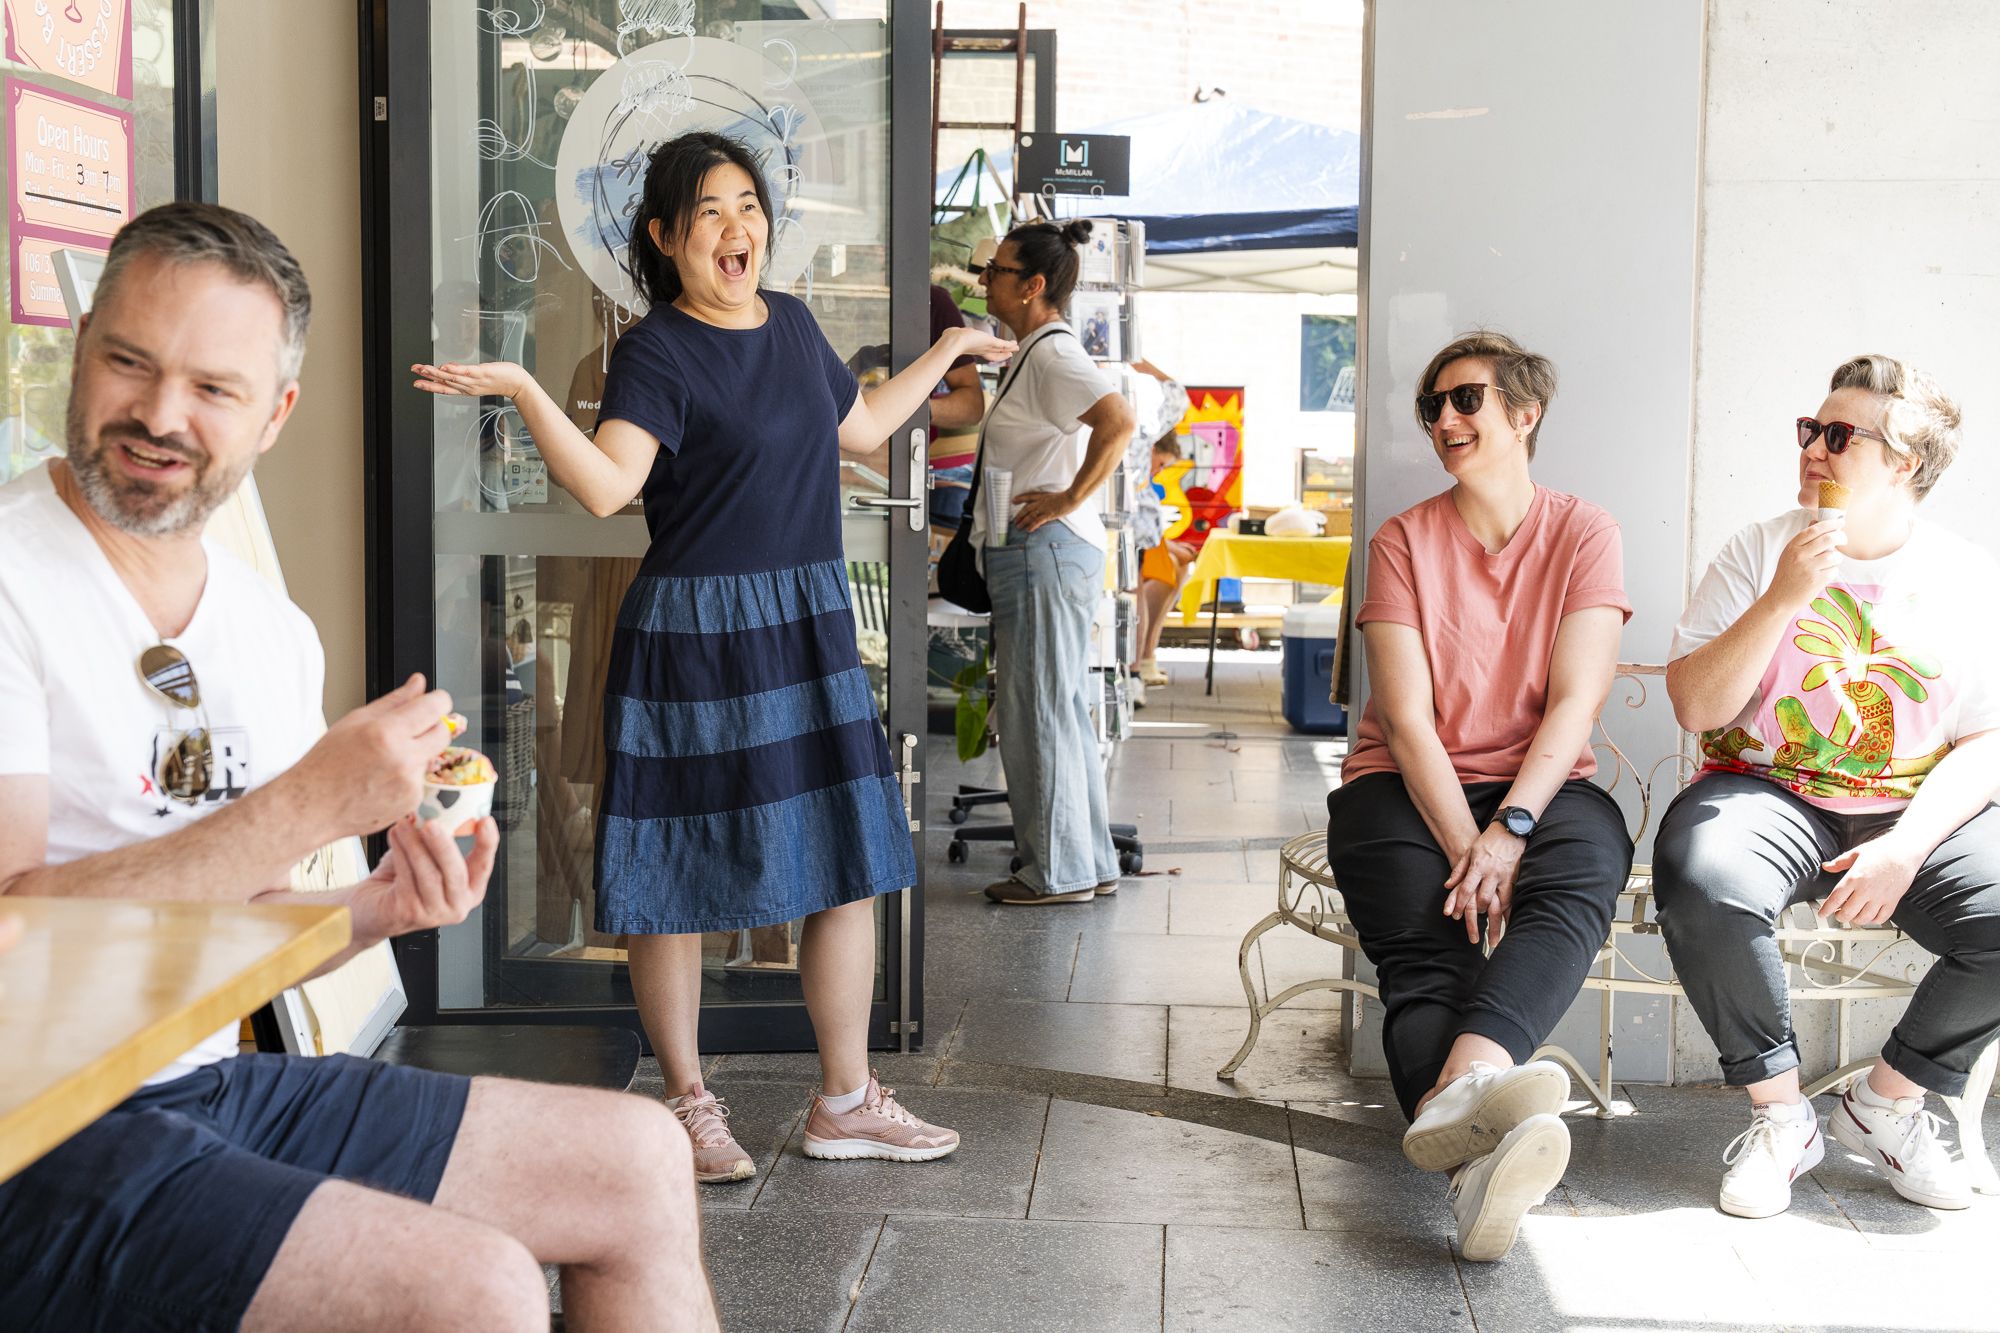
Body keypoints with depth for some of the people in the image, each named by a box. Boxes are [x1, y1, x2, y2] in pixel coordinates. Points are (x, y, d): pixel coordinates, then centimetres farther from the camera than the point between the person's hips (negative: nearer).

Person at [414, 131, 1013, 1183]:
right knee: (679, 880, 2)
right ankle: (689, 1104, 18)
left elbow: (860, 428, 27)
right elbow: (607, 485, -23)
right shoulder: (656, 351, -9)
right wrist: (523, 391, -34)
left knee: (848, 862, 8)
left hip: (809, 627, 7)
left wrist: (948, 349, 34)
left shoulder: (792, 324, 12)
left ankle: (845, 1101, 20)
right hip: (696, 635, -7)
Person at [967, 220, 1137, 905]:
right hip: (1034, 551, 11)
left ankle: (1059, 871, 4)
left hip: (1045, 550, -11)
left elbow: (1118, 421, -29)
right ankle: (1090, 863, 20)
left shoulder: (1052, 353, -14)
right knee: (1062, 709, 14)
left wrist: (1069, 499, -23)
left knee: (1039, 710, -4)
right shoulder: (1034, 351, 18)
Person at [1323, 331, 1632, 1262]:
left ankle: (1456, 1092, -61)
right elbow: (1407, 717, -3)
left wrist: (1508, 831, -20)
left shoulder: (1584, 535, 8)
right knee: (1421, 949, -30)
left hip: (1539, 789, 0)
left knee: (1582, 867, -36)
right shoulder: (1403, 541, 8)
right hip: (1407, 791, 0)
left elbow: (1574, 703, -4)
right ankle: (1478, 1157, -60)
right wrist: (1464, 845, -19)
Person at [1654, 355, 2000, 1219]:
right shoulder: (1761, 550, 3)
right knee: (1703, 880, -34)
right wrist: (1783, 600, -17)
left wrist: (1905, 848, -16)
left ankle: (1887, 1101, 1)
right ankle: (1778, 1114, -11)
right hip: (1767, 793, -1)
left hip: (1914, 814, 1)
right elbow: (1695, 708, -5)